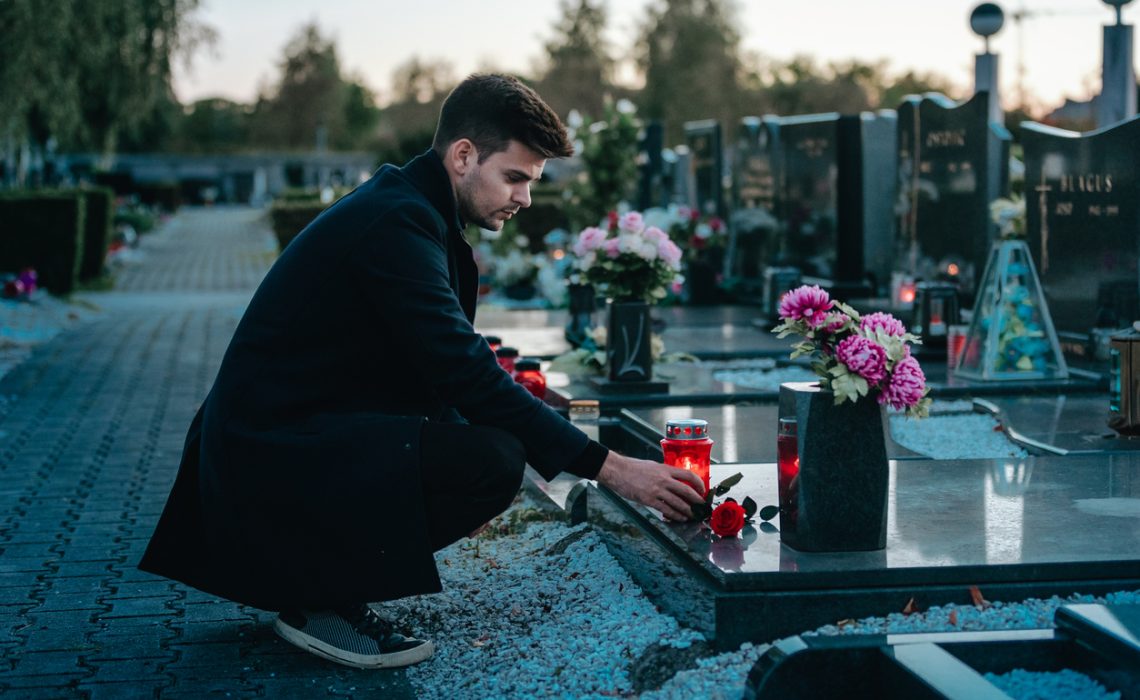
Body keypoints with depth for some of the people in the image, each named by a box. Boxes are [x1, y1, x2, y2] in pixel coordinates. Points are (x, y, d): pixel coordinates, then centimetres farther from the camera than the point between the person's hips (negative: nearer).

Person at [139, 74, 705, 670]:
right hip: (272, 450, -10)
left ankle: (323, 577, 13)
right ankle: (323, 598, -7)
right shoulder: (395, 223, -19)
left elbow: (445, 366, 18)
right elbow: (466, 374, -24)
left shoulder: (407, 208, 13)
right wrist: (609, 468, -24)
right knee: (496, 458, -21)